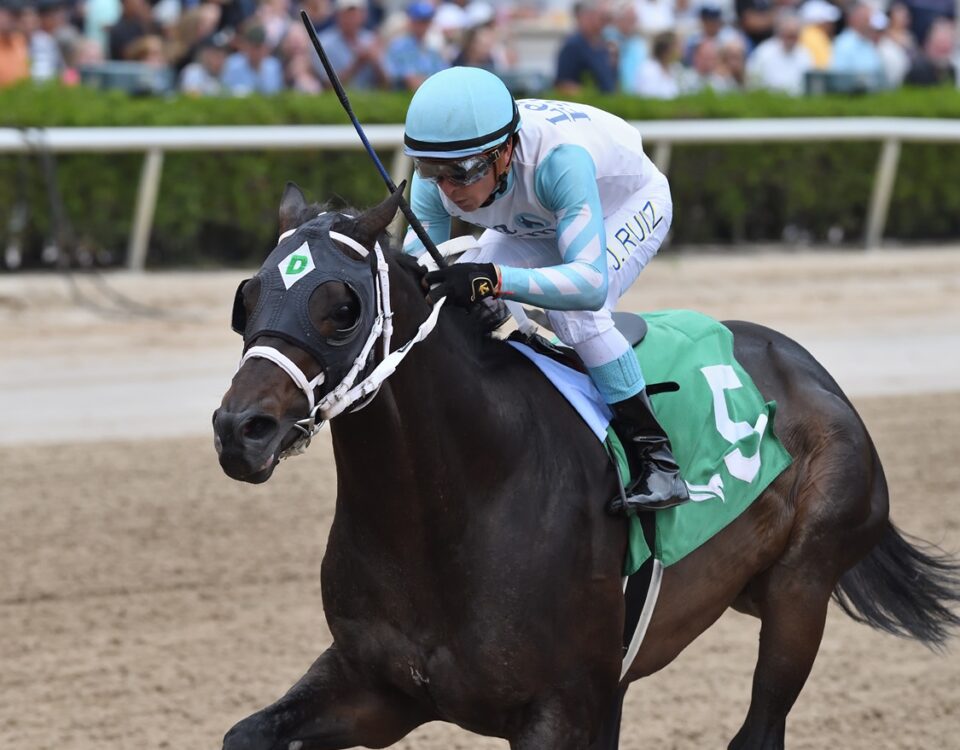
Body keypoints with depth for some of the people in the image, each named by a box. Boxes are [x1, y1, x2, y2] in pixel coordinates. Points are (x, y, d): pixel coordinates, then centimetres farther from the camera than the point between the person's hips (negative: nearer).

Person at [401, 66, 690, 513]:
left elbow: (591, 283, -54)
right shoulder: (435, 182, -29)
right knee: (461, 306, -13)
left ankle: (654, 456, -19)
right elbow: (418, 262, -19)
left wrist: (493, 278, -67)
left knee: (573, 312, -31)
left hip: (629, 204, -6)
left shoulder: (559, 159, -46)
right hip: (535, 224, 6)